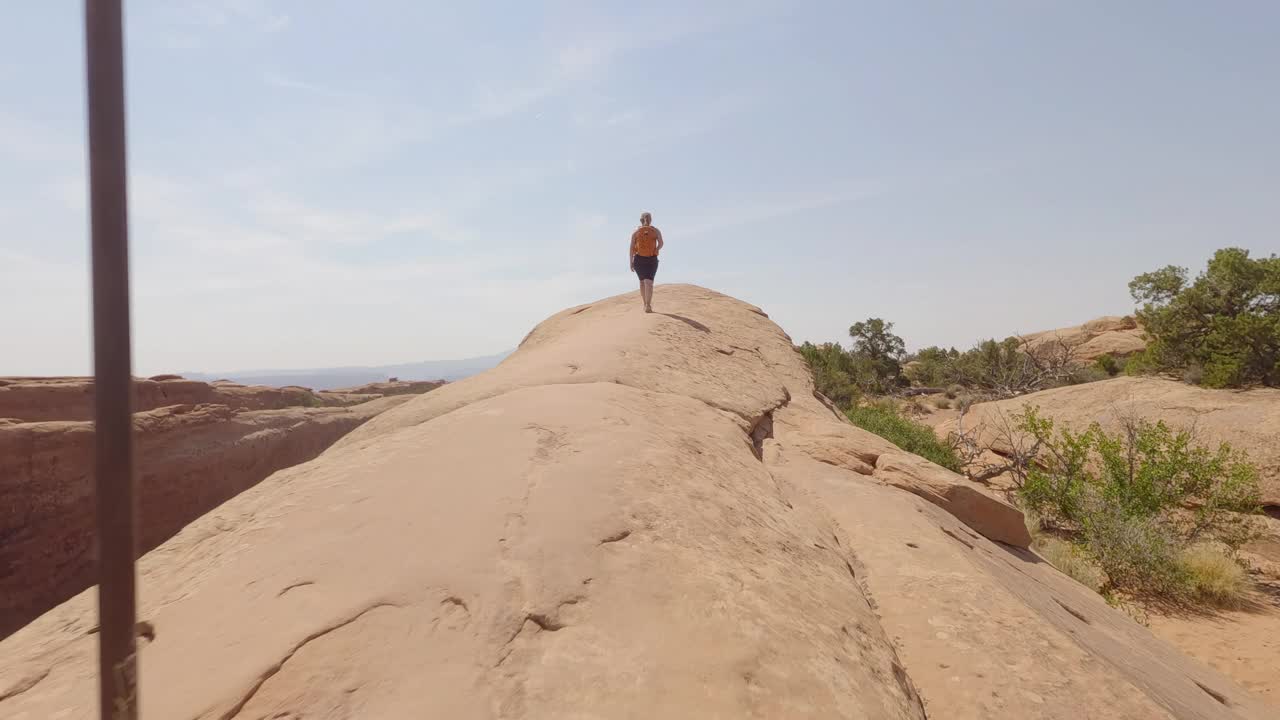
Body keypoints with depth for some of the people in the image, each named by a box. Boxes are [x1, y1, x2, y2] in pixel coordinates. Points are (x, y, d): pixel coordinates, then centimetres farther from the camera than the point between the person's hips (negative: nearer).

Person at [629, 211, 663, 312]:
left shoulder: (636, 232, 3)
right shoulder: (656, 231, 3)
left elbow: (631, 248, -4)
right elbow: (661, 243, -11)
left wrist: (631, 262, -2)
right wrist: (656, 250, 8)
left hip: (638, 259, 1)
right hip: (652, 260, -1)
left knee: (642, 281, 17)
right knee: (649, 282, -7)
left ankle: (646, 304, 25)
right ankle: (648, 305, -24)